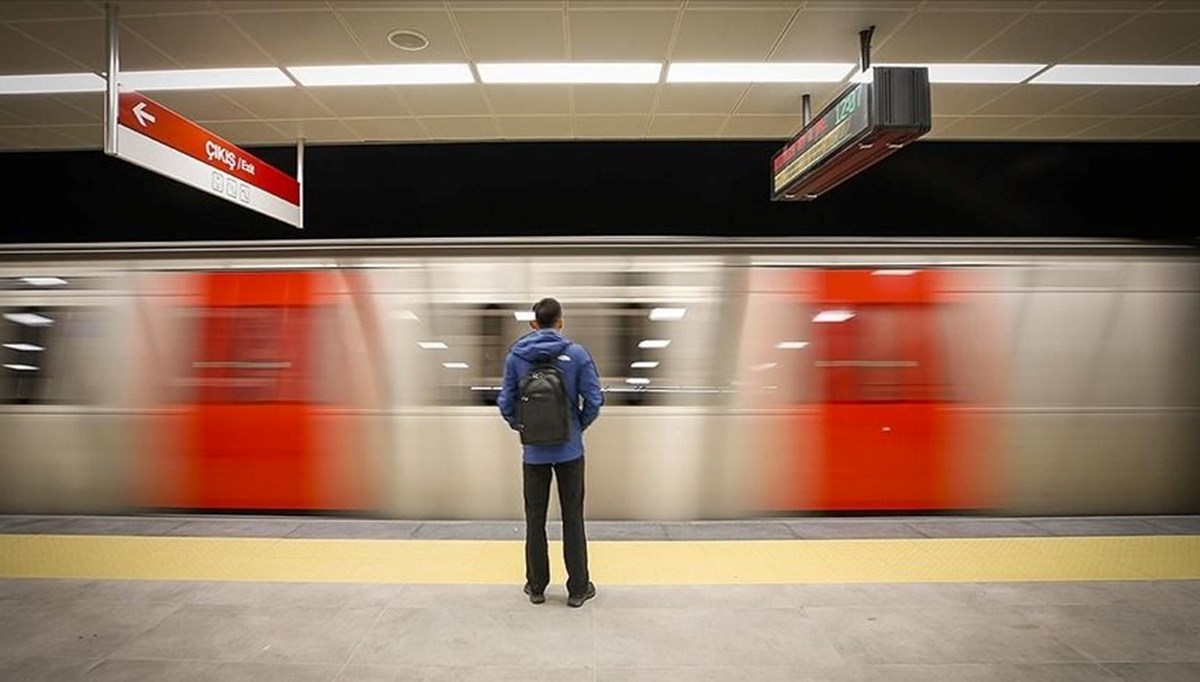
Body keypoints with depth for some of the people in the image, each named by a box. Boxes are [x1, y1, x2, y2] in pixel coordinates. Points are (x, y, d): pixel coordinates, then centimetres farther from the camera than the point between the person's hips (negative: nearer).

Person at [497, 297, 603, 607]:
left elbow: (505, 402, -1)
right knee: (573, 518, 8)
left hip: (534, 451, 1)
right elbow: (593, 400, -8)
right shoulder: (577, 354, -8)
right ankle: (578, 588, 16)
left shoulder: (515, 356, -3)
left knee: (535, 519, 12)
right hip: (570, 449, -1)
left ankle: (536, 587, 23)